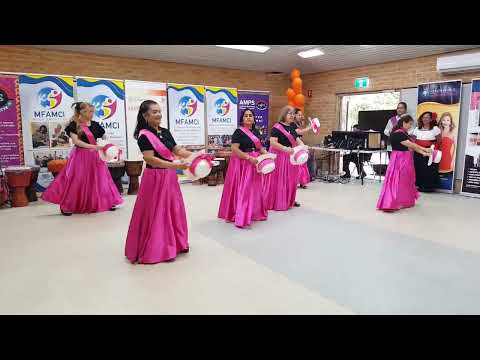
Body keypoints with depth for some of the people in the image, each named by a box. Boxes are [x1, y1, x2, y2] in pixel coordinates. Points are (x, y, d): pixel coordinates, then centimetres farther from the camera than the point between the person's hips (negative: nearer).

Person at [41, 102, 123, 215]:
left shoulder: (95, 124, 6)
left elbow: (105, 138, 11)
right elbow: (76, 141, -17)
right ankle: (66, 206, 9)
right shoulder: (74, 125, -7)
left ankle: (106, 202, 19)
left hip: (95, 156, 4)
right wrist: (93, 146, -25)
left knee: (100, 179, 8)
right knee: (76, 180, -3)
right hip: (80, 156, -4)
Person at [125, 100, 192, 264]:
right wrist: (175, 165, -31)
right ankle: (152, 250, 16)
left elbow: (178, 150, 9)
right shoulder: (144, 135, -13)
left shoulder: (165, 132, 9)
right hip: (154, 178, -7)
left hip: (170, 177, 8)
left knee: (173, 210, 15)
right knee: (155, 213, 1)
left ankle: (171, 244, 32)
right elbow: (150, 159, -23)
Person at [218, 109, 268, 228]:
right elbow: (234, 149, -17)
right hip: (242, 163, -7)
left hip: (254, 163, 7)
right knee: (242, 189, -7)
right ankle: (241, 218, -2)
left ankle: (253, 213, 28)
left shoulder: (256, 132, 12)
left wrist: (266, 154, -2)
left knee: (254, 188, 14)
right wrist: (249, 158, -23)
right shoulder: (238, 132, -10)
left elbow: (260, 147, 18)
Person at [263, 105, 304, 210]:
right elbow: (272, 142, -21)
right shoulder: (277, 127, -12)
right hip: (279, 156, -8)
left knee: (291, 179, 13)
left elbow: (297, 140, 14)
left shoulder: (292, 128, 14)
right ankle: (276, 202, 4)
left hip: (290, 157, 8)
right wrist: (285, 148, -30)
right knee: (278, 179, -4)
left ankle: (289, 200, 25)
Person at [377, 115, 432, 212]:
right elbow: (411, 145, -20)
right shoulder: (397, 134, -19)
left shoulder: (404, 133, 14)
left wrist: (423, 153, 2)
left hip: (404, 160, 10)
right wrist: (425, 149, -15)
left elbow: (411, 147, 10)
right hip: (399, 160, -10)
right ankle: (391, 204, -5)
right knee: (397, 182, -8)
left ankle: (404, 201, 28)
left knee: (405, 181, 17)